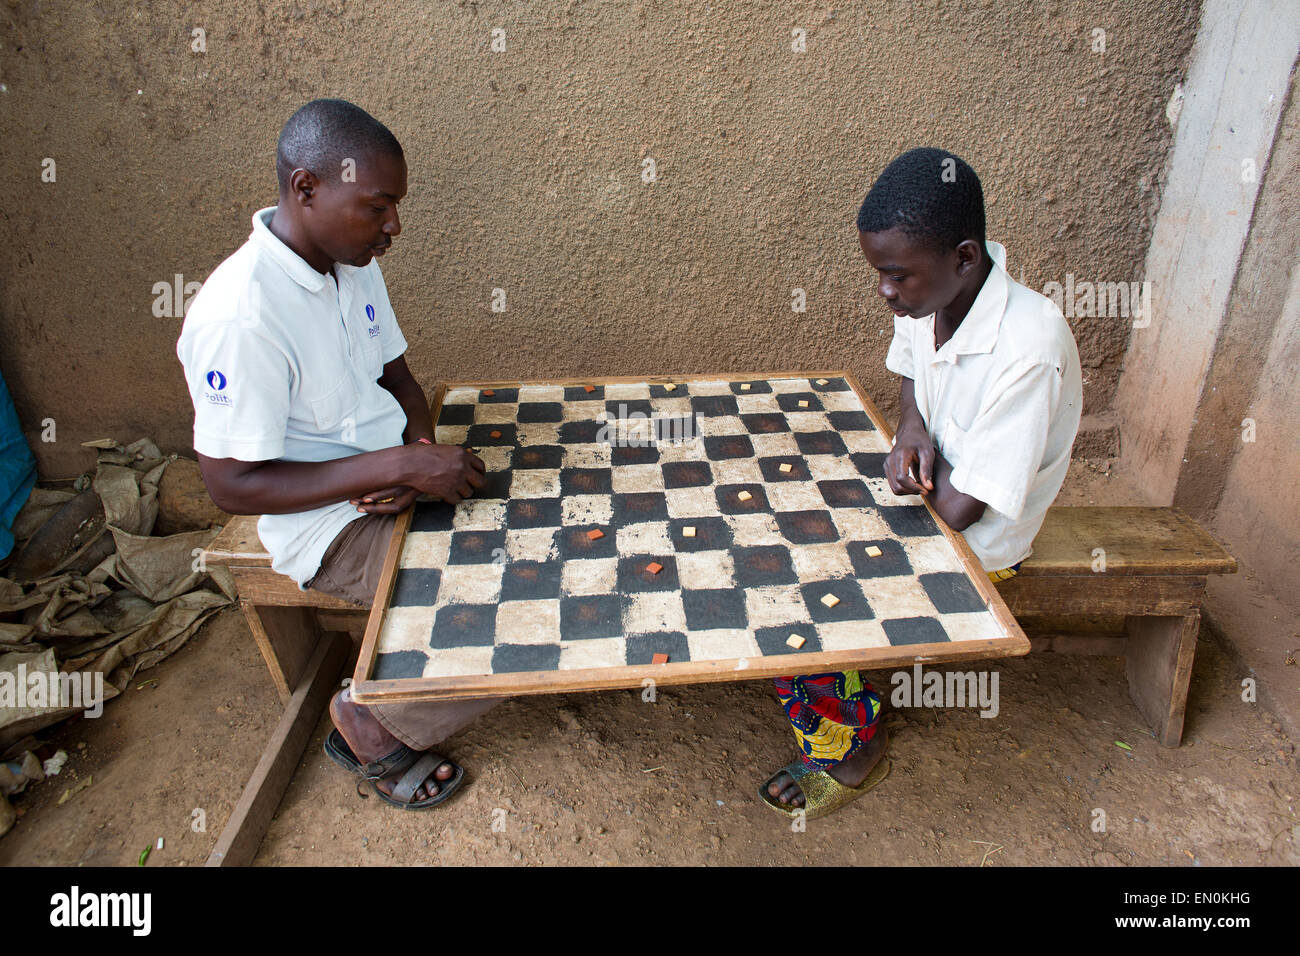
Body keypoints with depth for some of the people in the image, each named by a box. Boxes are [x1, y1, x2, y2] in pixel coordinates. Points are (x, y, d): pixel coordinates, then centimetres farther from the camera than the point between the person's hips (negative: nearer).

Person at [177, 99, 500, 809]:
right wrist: (398, 465, -28)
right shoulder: (239, 316, -26)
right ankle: (370, 725, 11)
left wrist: (422, 449, -12)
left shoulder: (354, 262, 0)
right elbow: (231, 485, -23)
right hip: (332, 525, -8)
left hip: (394, 481, 9)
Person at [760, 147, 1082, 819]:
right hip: (924, 499, 7)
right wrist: (911, 431, -8)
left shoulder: (1029, 348, -33)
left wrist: (921, 461, -10)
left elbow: (960, 508, -28)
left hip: (974, 542, -7)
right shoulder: (928, 292, -11)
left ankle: (852, 752, 15)